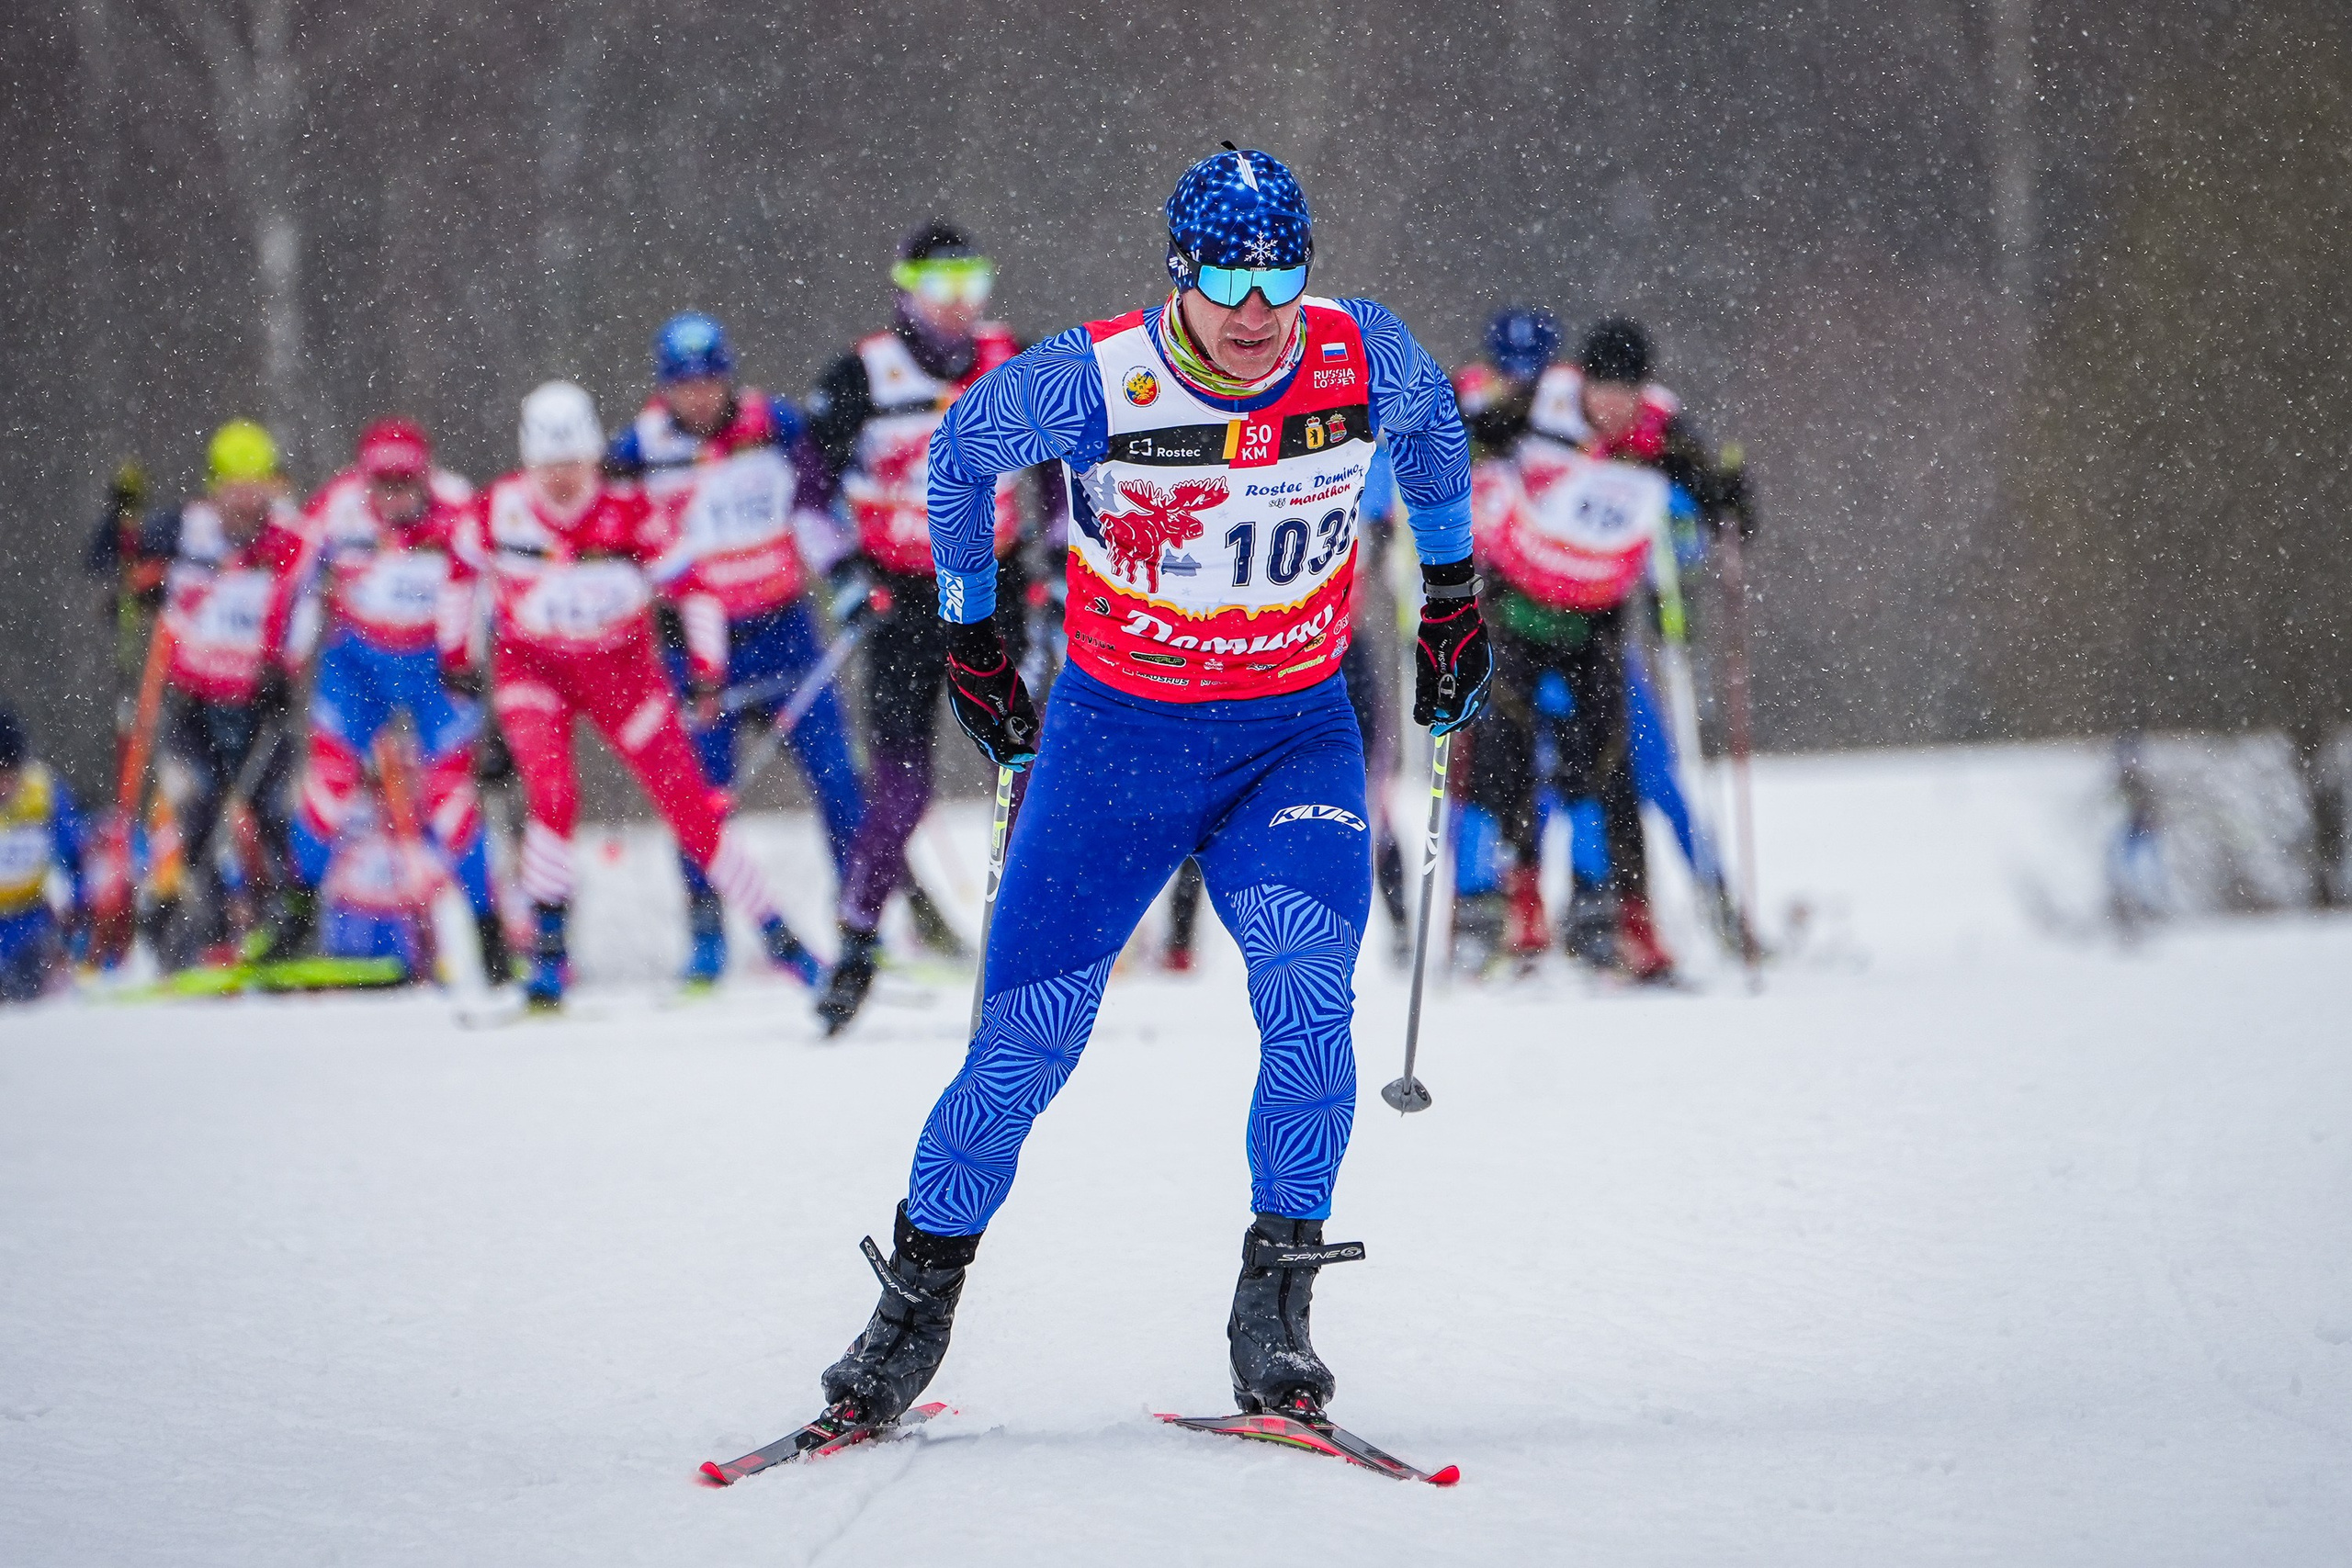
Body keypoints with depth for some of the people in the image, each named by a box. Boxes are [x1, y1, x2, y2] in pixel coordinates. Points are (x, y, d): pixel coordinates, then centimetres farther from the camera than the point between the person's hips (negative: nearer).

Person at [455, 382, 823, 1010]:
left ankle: (776, 934, 6)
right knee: (552, 794, -24)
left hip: (620, 667, 0)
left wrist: (707, 672, -12)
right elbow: (463, 572, 4)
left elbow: (688, 580, -9)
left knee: (688, 803, -3)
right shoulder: (497, 510, -15)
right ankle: (548, 947, -11)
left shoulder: (631, 511, -20)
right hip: (532, 667, 0)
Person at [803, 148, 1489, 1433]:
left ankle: (1274, 1309, -10)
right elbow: (959, 454, 3)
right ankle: (915, 1309, 17)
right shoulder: (1093, 382, -18)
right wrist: (967, 637, 10)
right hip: (1116, 737, -1)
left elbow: (1432, 419, 13)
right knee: (1022, 1050, -3)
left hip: (1294, 743, 1)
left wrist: (1452, 587, 21)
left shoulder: (1365, 360, -13)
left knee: (1308, 1002, -23)